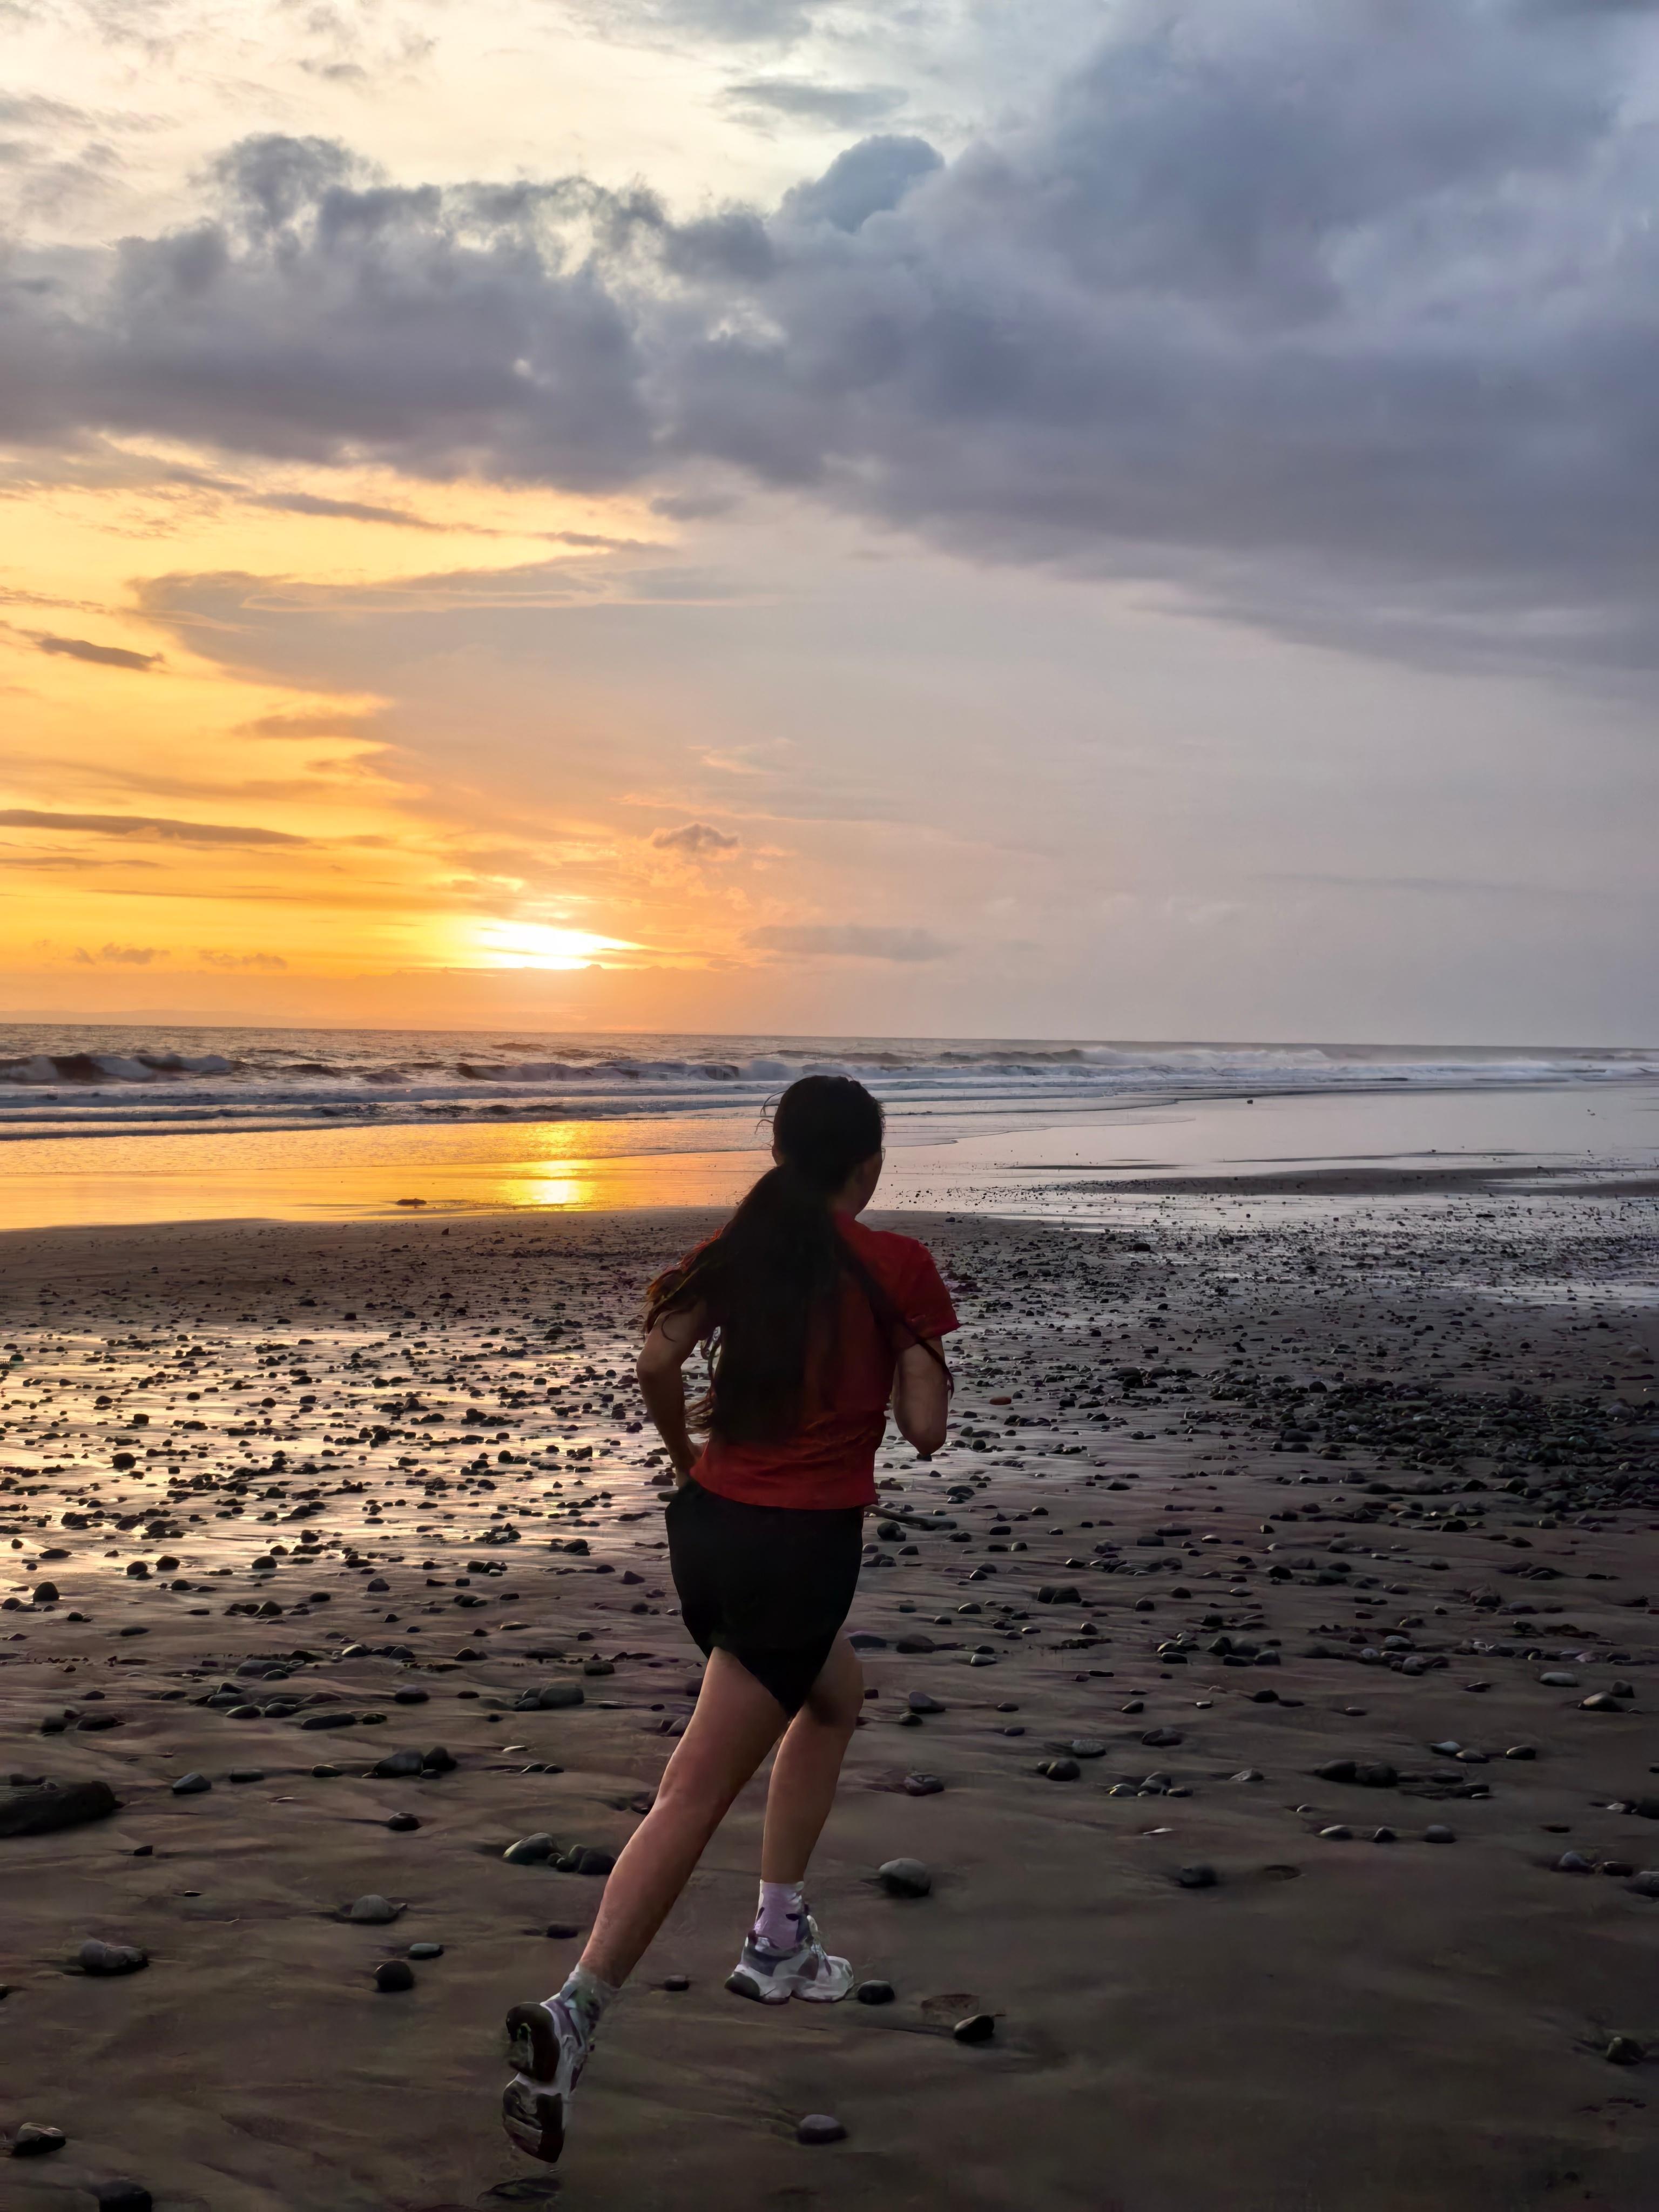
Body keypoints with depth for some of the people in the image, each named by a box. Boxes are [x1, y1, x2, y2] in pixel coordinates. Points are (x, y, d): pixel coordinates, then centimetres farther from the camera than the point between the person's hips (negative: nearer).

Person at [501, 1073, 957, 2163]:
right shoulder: (897, 1265, -5)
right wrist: (924, 1354, 13)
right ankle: (572, 2018, -7)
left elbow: (658, 1360, -6)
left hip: (710, 1527, 6)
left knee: (837, 1696, 27)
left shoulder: (742, 1247, 7)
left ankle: (780, 1939, 26)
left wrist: (687, 1453, 11)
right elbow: (926, 1426, -6)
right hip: (806, 1545, -6)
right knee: (698, 1794, 1)